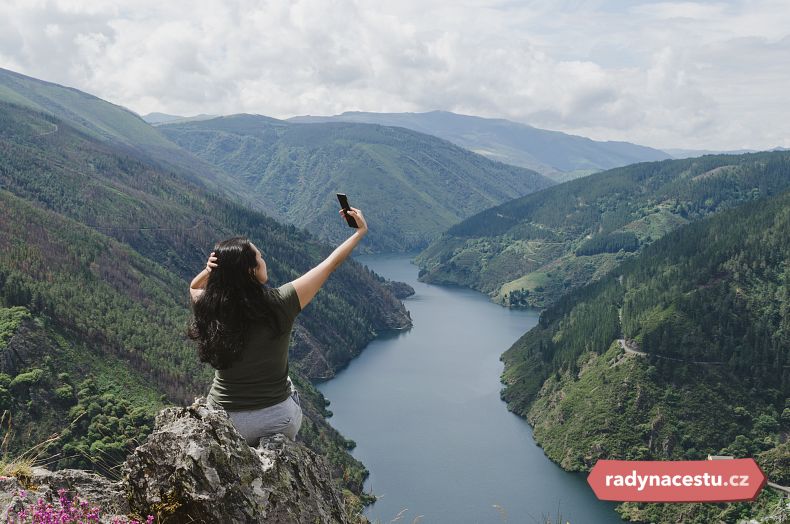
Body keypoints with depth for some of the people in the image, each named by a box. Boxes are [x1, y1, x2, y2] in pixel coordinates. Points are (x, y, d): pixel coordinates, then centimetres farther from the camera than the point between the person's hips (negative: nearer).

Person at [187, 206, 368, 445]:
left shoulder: (208, 308, -13)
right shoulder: (279, 303, -20)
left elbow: (194, 287, 14)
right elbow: (330, 264, -6)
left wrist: (209, 270, -7)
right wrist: (360, 232, 8)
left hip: (223, 422, 2)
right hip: (277, 418, -2)